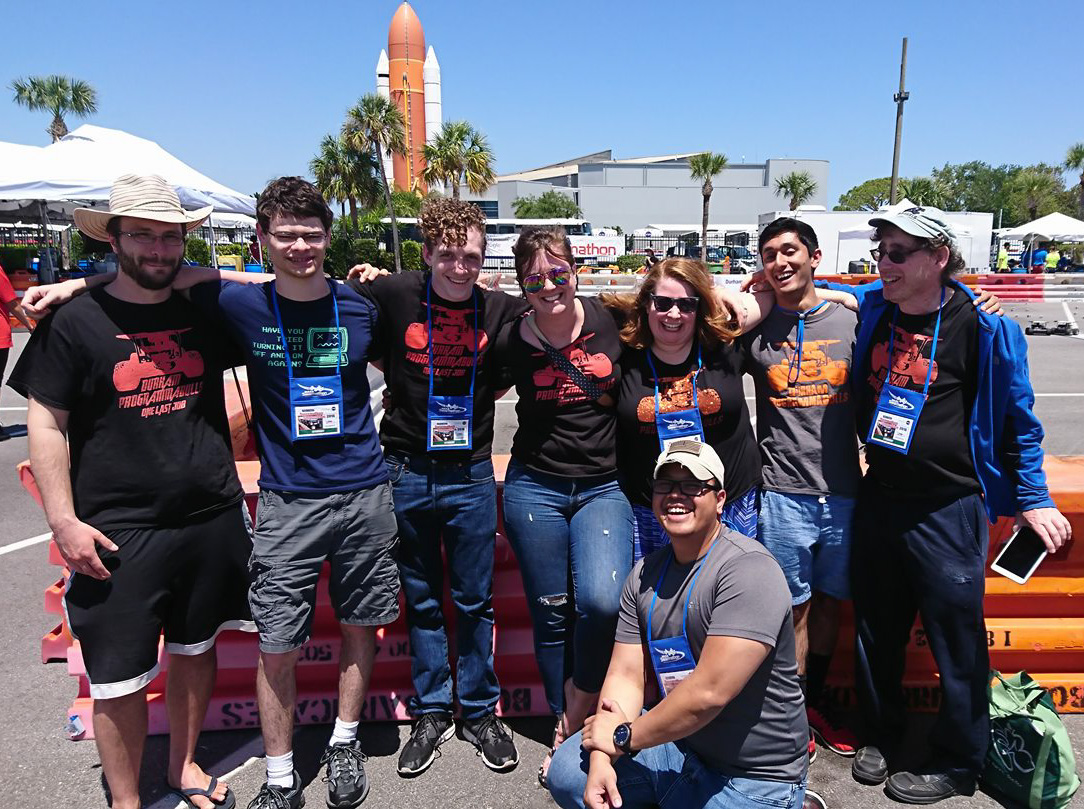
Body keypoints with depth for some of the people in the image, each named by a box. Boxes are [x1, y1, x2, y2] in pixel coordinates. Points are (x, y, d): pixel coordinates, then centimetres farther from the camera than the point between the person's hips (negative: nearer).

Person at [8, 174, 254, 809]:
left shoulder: (206, 312, 3)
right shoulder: (75, 322, -5)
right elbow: (46, 425, -4)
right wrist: (64, 522, -9)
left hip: (213, 518, 4)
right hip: (119, 535, -3)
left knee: (197, 649, 19)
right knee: (121, 679, 6)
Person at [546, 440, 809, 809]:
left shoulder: (748, 570, -23)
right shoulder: (645, 574, 2)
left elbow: (709, 692, -29)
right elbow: (626, 675, -1)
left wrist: (624, 736, -17)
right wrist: (602, 758, -18)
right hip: (672, 740, 5)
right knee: (566, 771, -9)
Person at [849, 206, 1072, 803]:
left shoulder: (982, 326, -10)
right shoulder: (871, 309, 2)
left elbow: (1016, 415, -1)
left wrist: (1032, 498, 1)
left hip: (947, 508, -4)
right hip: (878, 499, 5)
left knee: (956, 640, 6)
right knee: (876, 630, 16)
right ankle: (880, 733, 37)